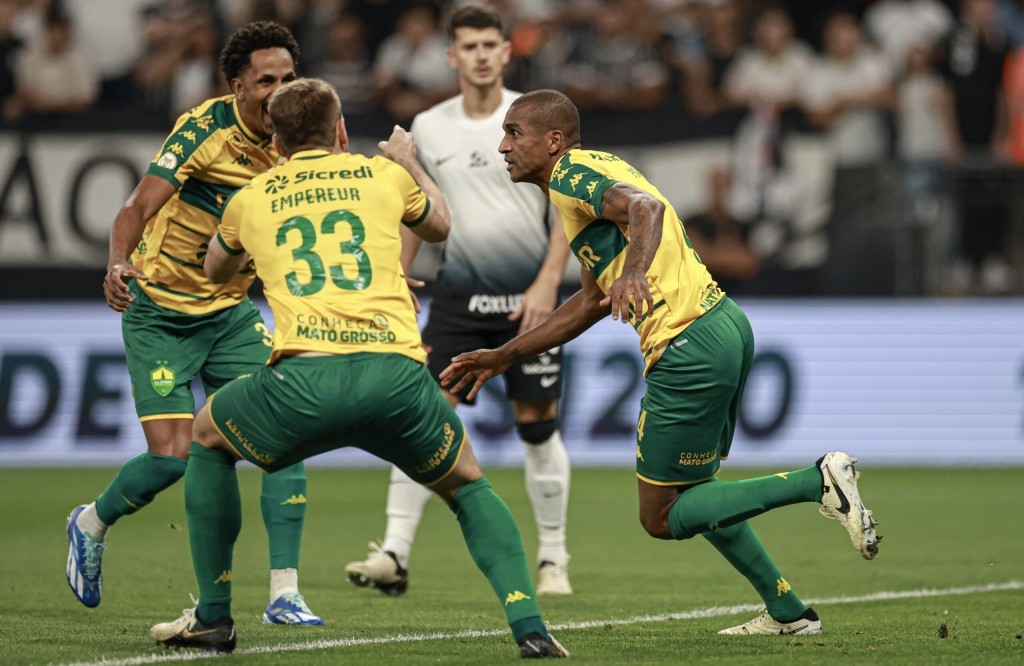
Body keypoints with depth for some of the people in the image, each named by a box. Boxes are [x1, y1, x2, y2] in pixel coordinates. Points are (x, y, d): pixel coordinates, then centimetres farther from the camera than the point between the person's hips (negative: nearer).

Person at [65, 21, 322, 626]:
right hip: (159, 314, -5)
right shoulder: (205, 128, -18)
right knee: (172, 456, -12)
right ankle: (92, 525, 22)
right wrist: (119, 262, -40)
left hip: (232, 314, 5)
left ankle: (284, 594, -9)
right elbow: (139, 208, -22)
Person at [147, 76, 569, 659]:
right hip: (397, 373, 1)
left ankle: (214, 616, 26)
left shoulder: (251, 199, 22)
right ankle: (529, 625, 5)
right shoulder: (386, 176, 21)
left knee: (207, 437, 30)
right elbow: (440, 226, 45)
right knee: (467, 484, 26)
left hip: (302, 379, -1)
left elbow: (215, 271, 45)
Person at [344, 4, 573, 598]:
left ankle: (553, 559, 16)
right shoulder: (429, 128, 3)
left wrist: (547, 283, -14)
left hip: (528, 297, -2)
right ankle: (395, 554, -11)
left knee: (538, 425, 3)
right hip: (459, 296, 2)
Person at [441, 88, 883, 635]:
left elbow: (645, 207, -28)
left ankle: (820, 481, -11)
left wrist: (634, 271, -48)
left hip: (689, 346, -10)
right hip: (726, 323, 10)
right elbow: (591, 303, 31)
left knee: (662, 518, -1)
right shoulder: (589, 173, 24)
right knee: (692, 491, 24)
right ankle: (787, 611, 23)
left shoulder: (570, 173, -6)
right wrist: (502, 358, 34)